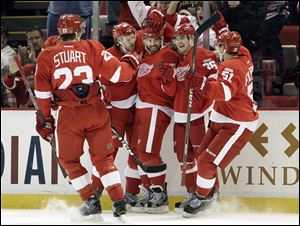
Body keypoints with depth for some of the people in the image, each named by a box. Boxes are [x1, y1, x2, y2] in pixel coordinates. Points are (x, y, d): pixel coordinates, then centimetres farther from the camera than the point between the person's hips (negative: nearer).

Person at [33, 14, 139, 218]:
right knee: (103, 157, 11)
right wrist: (131, 63, 19)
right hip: (96, 112, 1)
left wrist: (46, 120, 14)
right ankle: (119, 200, 3)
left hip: (68, 116, -1)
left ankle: (91, 200, 11)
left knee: (69, 160, 16)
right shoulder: (93, 48, 0)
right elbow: (116, 73, -1)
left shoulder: (47, 56, 3)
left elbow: (42, 94, 5)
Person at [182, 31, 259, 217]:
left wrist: (201, 83, -49)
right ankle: (212, 193, 31)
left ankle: (202, 198, 4)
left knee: (207, 161, -11)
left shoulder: (231, 68, -24)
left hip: (237, 126, -10)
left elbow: (225, 92, -41)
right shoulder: (244, 56, 3)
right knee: (203, 154, 18)